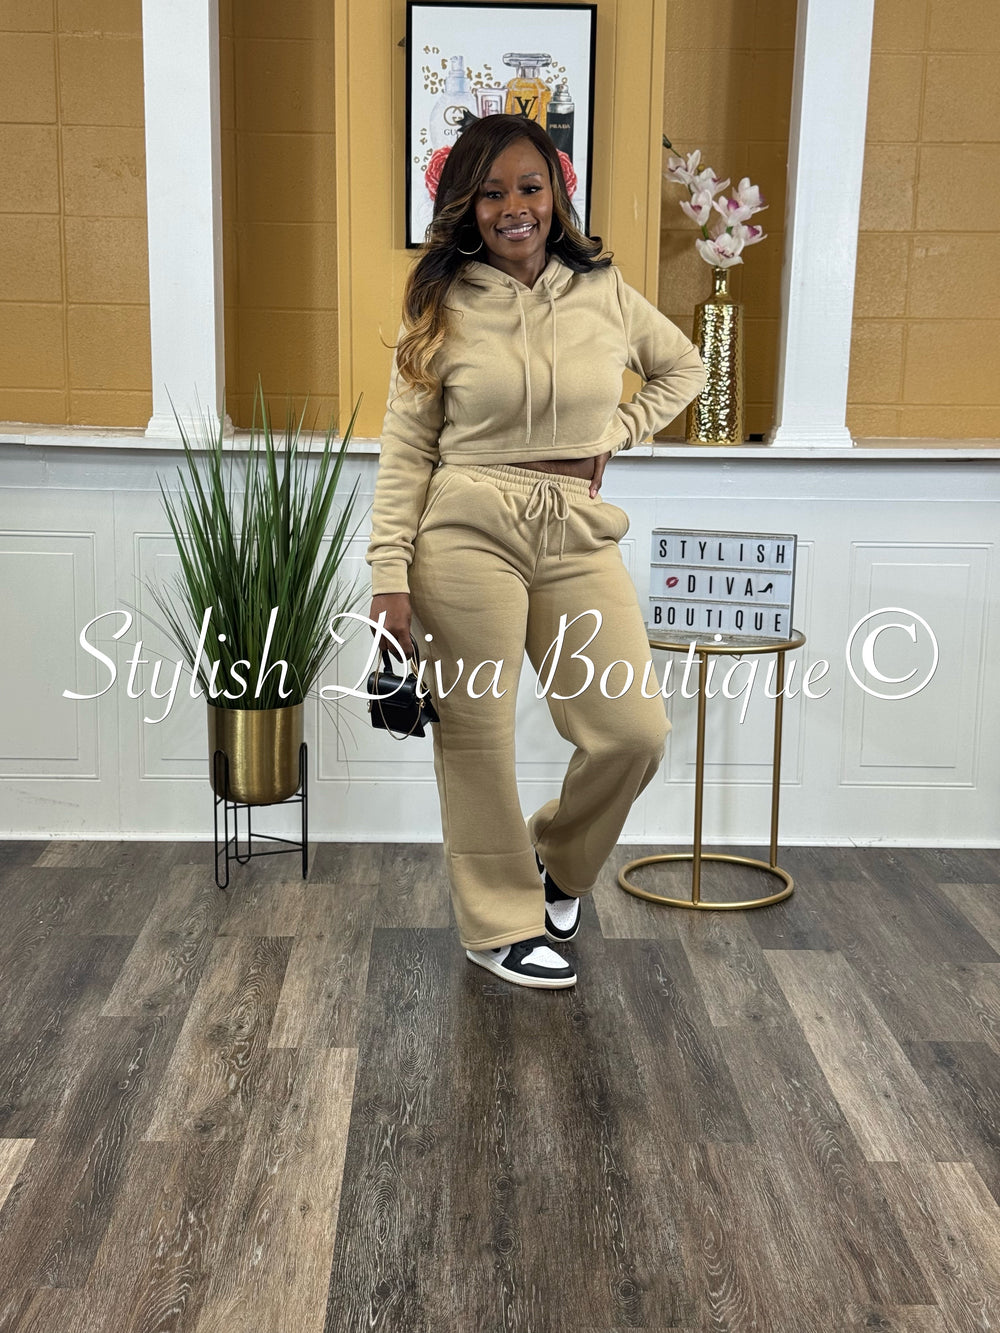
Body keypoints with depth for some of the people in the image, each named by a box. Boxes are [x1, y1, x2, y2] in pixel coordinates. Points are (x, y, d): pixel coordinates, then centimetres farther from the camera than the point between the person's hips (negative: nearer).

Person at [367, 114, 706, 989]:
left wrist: (614, 435, 8)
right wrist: (390, 575, -6)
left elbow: (683, 369, 24)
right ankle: (503, 924, 21)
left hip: (579, 536, 3)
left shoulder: (603, 292, 7)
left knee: (636, 731, -2)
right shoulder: (442, 307, 1)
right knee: (478, 737, 2)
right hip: (468, 532, -2)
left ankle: (557, 863, 27)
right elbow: (406, 449, 1)